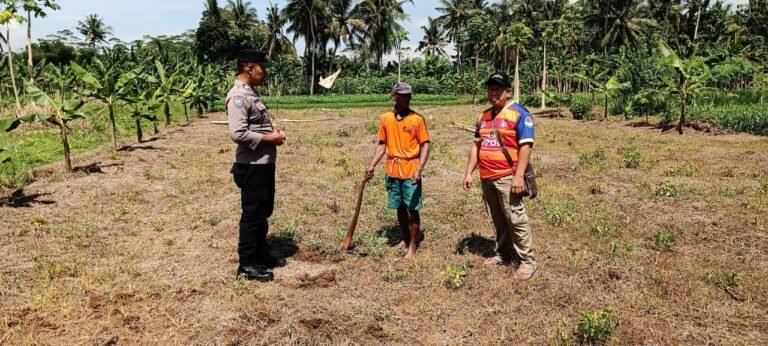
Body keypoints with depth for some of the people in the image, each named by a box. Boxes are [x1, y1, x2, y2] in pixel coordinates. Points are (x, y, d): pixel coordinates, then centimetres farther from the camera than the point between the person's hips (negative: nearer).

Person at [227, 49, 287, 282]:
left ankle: (261, 255, 32)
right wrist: (269, 138, -17)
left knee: (263, 212, 18)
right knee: (252, 214, -1)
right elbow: (238, 134, -26)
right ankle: (247, 265, 10)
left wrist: (273, 134, 5)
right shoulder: (238, 96, -17)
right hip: (252, 166, -10)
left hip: (264, 163, 10)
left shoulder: (251, 93, 14)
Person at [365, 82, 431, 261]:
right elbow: (382, 145, 10)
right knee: (400, 208, 14)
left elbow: (425, 145, -7)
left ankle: (412, 246, 11)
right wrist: (372, 166, 2)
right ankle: (405, 240, 30)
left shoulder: (417, 119, -6)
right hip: (393, 171, 4)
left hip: (411, 171, -3)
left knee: (412, 209, 1)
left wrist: (419, 169, -18)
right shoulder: (385, 118, 5)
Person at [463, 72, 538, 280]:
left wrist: (519, 176, -19)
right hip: (486, 178, 7)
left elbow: (525, 146, -13)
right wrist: (469, 173, 13)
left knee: (516, 219, -5)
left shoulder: (519, 114, -6)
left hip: (507, 177, -7)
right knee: (498, 220, 14)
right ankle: (503, 254, 26)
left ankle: (527, 261, 4)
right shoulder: (483, 117, 16)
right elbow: (476, 146, 19)